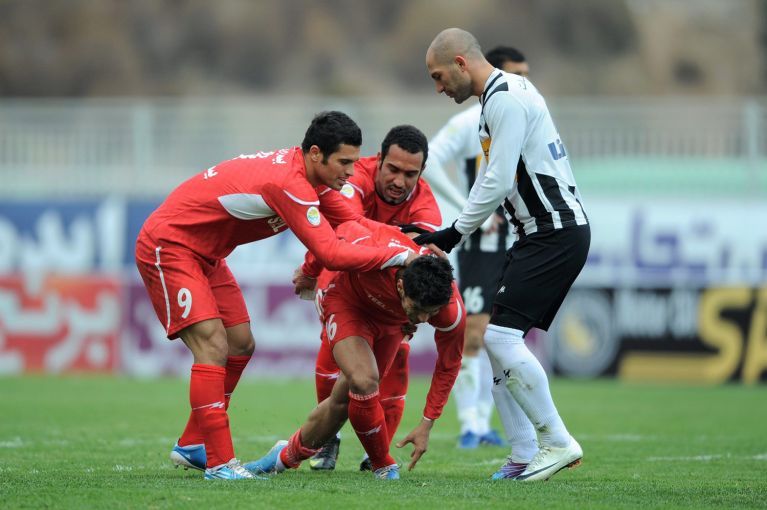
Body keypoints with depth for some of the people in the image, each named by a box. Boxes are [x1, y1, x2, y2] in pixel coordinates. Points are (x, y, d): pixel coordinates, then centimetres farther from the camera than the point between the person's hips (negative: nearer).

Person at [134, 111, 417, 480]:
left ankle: (192, 447, 20)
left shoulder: (306, 173, -1)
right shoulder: (288, 183, -31)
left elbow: (351, 222, 5)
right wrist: (402, 256, -30)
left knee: (241, 345, 10)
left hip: (204, 254, 10)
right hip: (167, 246, -10)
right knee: (213, 346, -19)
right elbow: (332, 254, -35)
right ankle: (219, 463, -20)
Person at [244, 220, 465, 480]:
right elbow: (341, 231, -21)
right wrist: (308, 272, -5)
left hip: (389, 322, 3)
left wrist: (427, 424, -15)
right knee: (364, 383, -26)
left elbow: (448, 365, -16)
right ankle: (384, 467, -6)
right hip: (348, 300, -3)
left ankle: (286, 456, 26)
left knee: (343, 399, 3)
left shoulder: (452, 311, -34)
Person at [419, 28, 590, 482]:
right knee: (498, 341, 7)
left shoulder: (505, 100, -15)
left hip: (556, 235, -10)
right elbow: (495, 179, 18)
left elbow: (496, 183, -19)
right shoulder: (506, 93, 17)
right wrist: (452, 233, 12)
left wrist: (455, 233, -8)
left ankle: (558, 442, -6)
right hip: (540, 233, 10)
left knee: (502, 336, -15)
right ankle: (525, 456, 10)